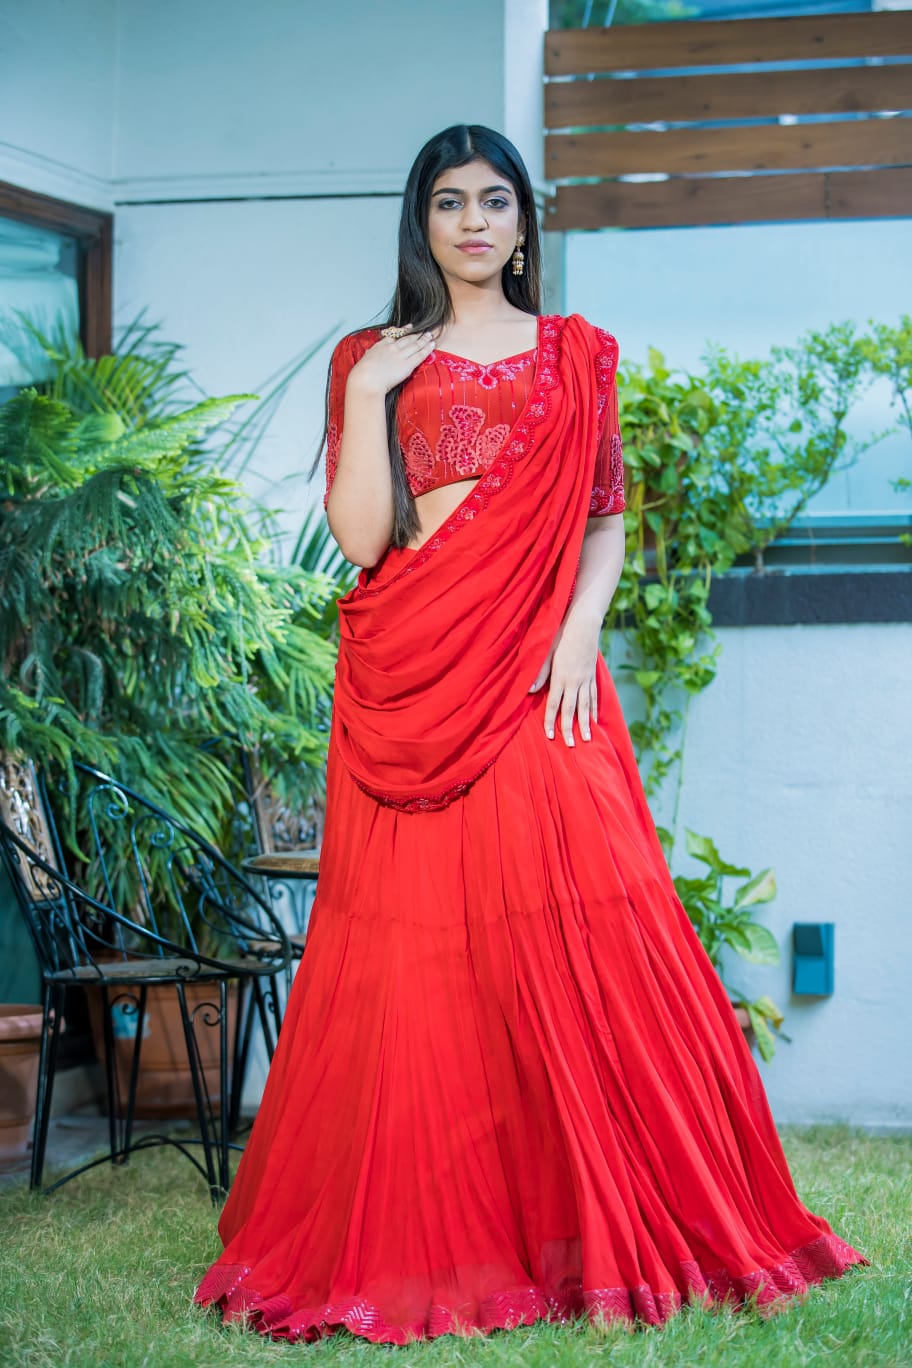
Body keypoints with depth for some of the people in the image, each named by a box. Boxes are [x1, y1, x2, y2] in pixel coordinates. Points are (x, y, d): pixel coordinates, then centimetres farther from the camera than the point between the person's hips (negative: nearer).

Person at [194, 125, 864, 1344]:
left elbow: (607, 521, 11)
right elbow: (361, 540, 0)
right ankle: (418, 1238, 8)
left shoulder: (577, 355, 14)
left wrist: (581, 629, -5)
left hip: (540, 681, 0)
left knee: (574, 939, -7)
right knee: (416, 956, -2)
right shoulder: (371, 362, 11)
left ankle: (598, 1234, 3)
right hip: (409, 684, 0)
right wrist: (369, 395, -7)